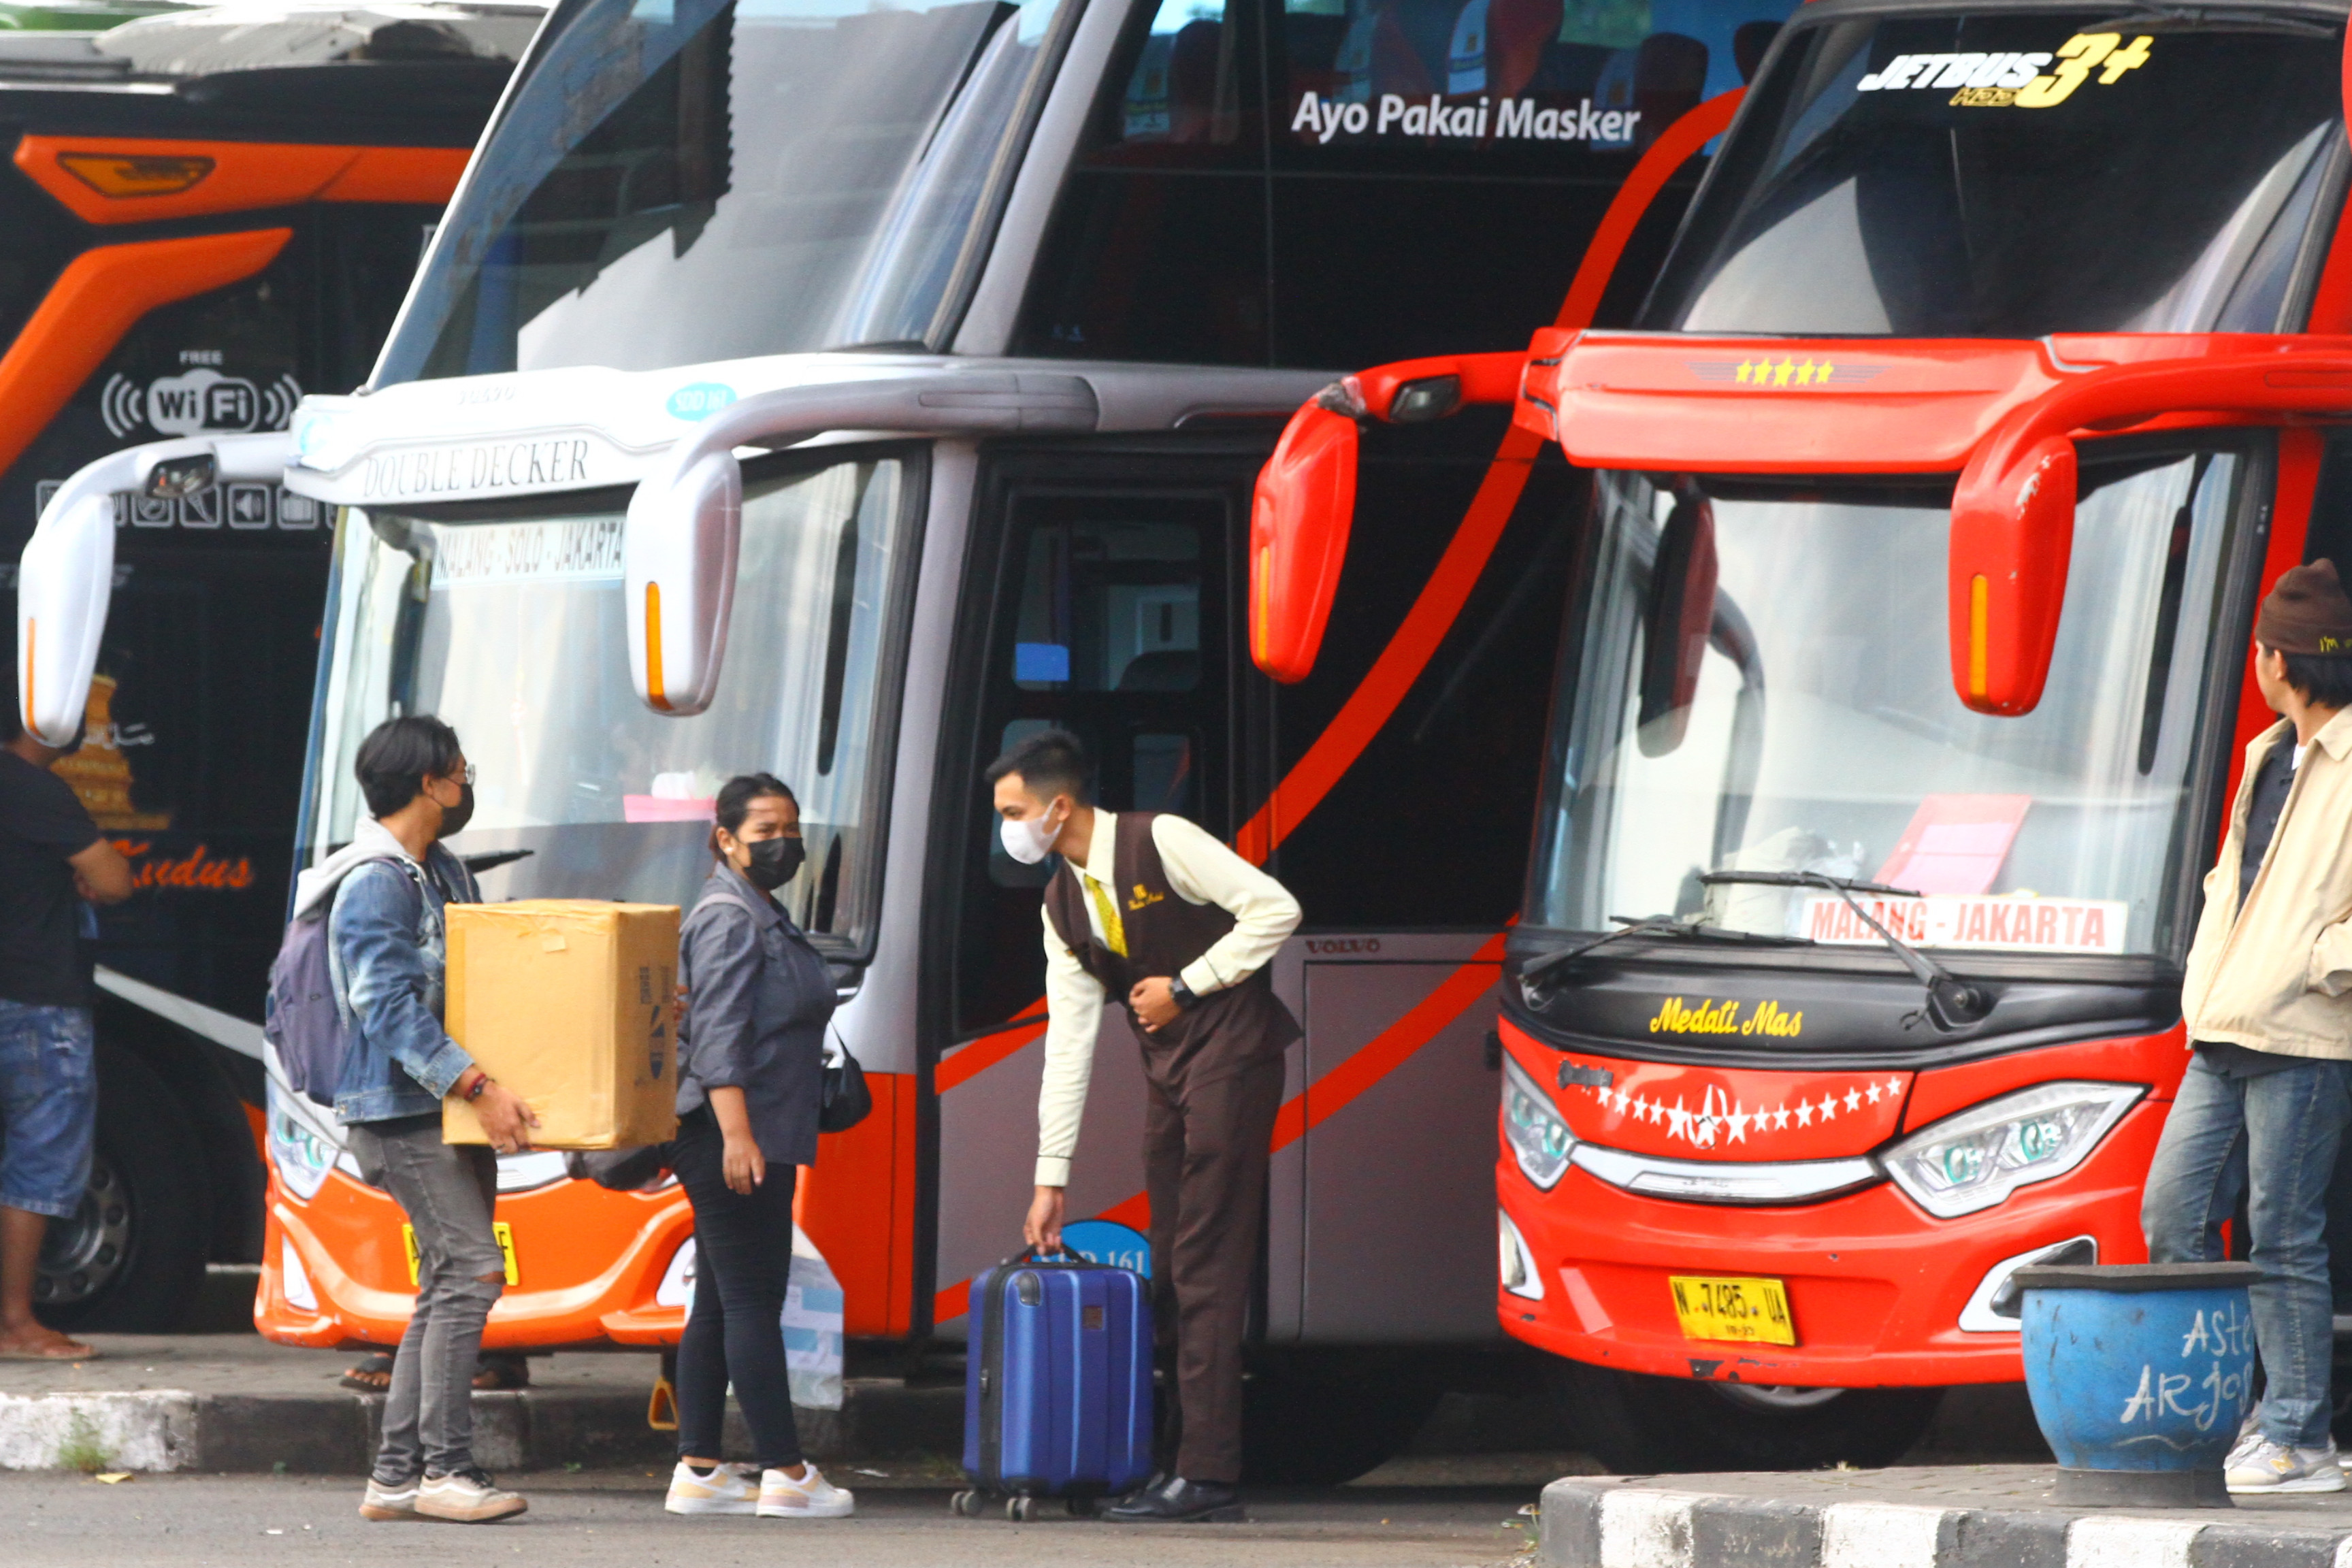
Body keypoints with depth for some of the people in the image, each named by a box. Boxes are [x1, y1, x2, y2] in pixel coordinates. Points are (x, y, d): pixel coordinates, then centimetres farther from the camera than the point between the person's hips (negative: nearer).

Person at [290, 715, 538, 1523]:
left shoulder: (445, 873, 17)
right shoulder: (374, 886, -14)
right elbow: (392, 1010, -22)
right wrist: (478, 1087, -28)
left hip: (451, 1115, 10)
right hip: (403, 1114, -10)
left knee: (446, 1287, 8)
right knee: (470, 1269, -15)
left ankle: (396, 1475, 10)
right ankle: (445, 1467, -14)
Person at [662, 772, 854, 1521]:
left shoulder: (761, 916, 20)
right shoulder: (729, 919, -11)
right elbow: (717, 1036, -20)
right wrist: (736, 1135, -27)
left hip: (756, 1138, 11)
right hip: (732, 1134, -11)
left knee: (720, 1304, 9)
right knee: (752, 1299, -9)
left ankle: (697, 1472, 10)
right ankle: (786, 1475, -10)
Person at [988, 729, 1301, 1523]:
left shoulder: (1161, 843, -11)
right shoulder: (1063, 905, 11)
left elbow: (1275, 910, -14)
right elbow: (1067, 1043, 11)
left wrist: (1186, 985, -12)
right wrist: (1050, 1177, 8)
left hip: (1230, 1054, -8)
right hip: (1165, 1070, 8)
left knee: (1207, 1267, -11)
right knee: (1172, 1269, 7)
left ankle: (1208, 1473, -13)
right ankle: (1183, 1457, 10)